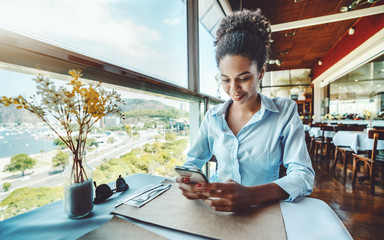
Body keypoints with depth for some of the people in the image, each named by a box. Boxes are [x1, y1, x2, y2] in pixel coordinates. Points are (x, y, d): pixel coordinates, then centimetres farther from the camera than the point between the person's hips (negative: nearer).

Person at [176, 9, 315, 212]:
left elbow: (303, 175, -11)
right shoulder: (213, 117, 0)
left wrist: (251, 195, -29)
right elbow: (193, 160, 4)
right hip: (216, 209, 2)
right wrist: (189, 180, -19)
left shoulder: (285, 112, -6)